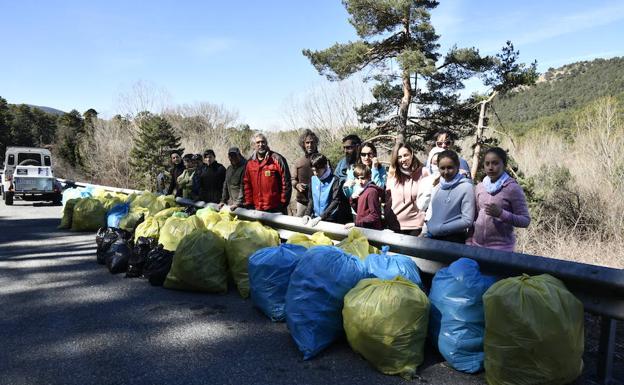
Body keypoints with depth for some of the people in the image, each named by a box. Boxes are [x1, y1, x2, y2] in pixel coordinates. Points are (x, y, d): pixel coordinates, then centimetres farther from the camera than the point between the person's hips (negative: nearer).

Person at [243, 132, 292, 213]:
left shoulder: (277, 159, -5)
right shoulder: (250, 163, 9)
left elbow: (286, 183, -7)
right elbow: (247, 184, 13)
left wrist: (283, 203, -9)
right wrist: (248, 203, 7)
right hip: (257, 210, 4)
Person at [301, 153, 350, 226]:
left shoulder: (334, 180, -9)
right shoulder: (313, 179, 7)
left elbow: (336, 201, -14)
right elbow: (310, 199, 13)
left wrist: (320, 217, -19)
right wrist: (307, 214, -3)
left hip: (331, 220, -4)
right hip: (315, 218, 4)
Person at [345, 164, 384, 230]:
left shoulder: (371, 191, -14)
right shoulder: (362, 191, 11)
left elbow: (375, 215, -18)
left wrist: (356, 224, -19)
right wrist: (353, 199, 3)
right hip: (362, 228, 8)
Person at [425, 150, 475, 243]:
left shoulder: (466, 187, -9)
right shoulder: (436, 187, 6)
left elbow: (467, 221, -14)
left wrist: (437, 229, -14)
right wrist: (425, 232, 2)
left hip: (454, 239, -5)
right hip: (432, 237, 5)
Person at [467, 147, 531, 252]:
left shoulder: (513, 188, -8)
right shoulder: (480, 187, 6)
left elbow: (525, 220, -9)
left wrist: (501, 213, -22)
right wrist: (469, 242, 7)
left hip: (501, 247, -4)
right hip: (476, 244, 4)